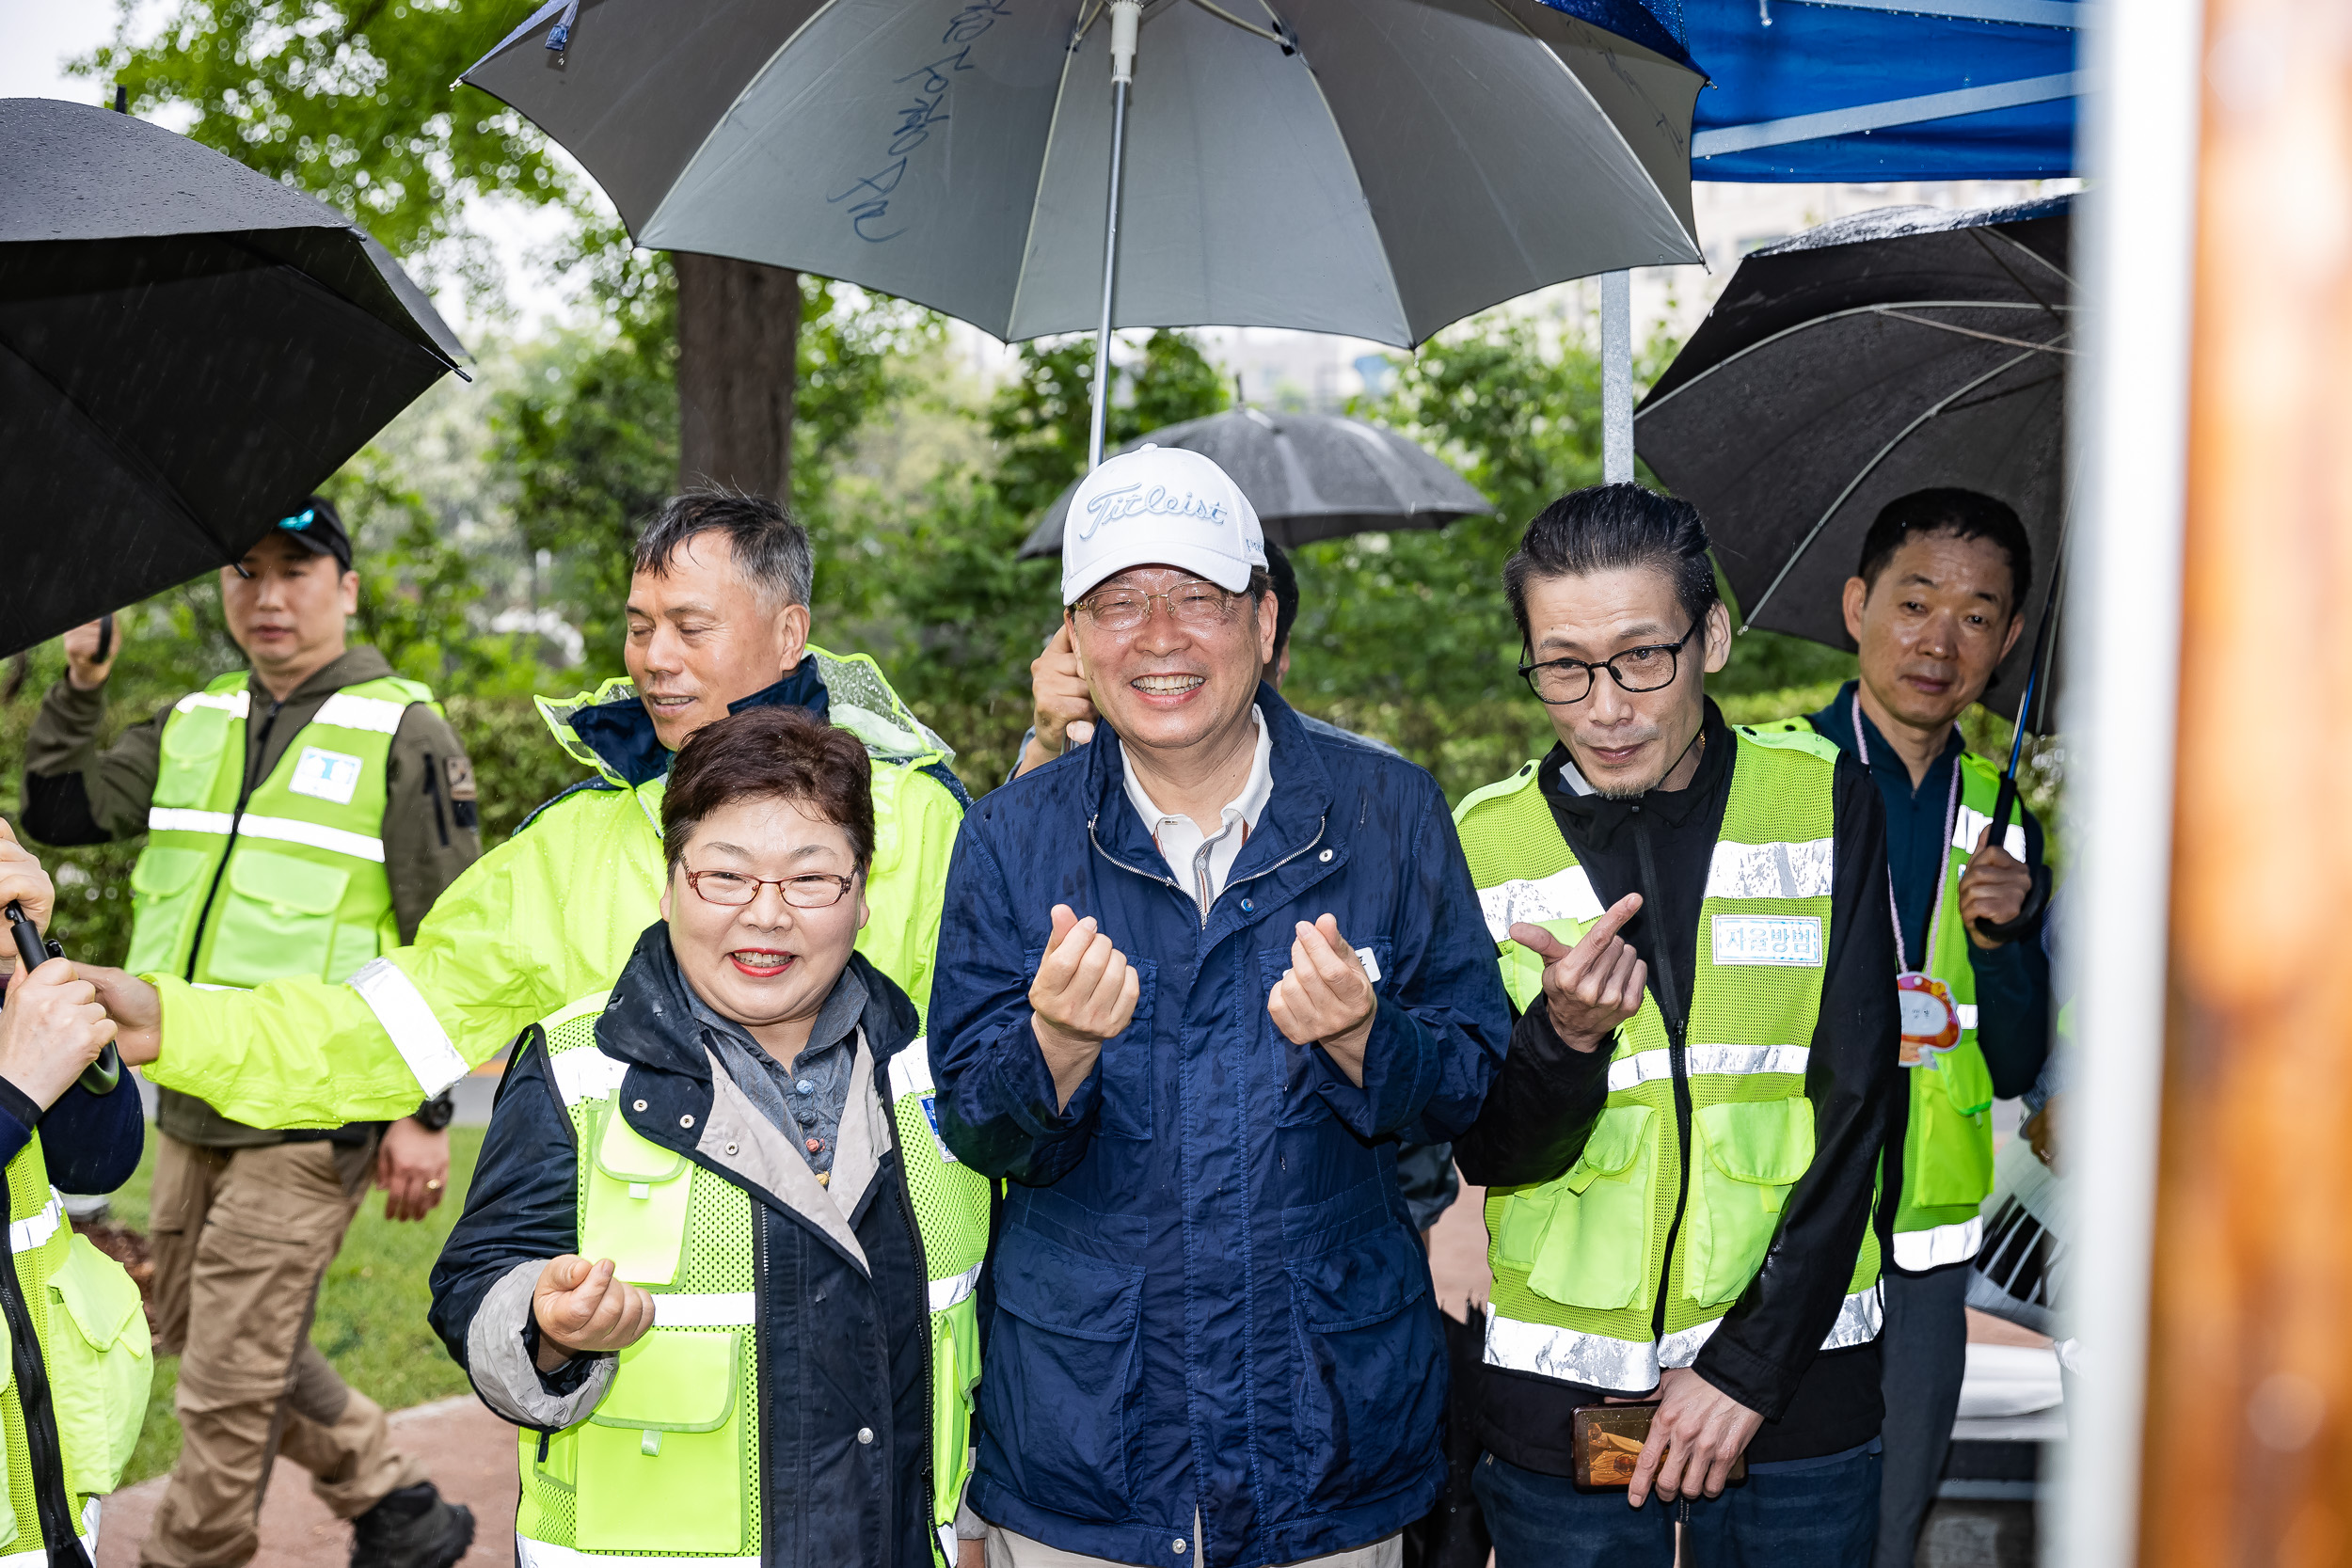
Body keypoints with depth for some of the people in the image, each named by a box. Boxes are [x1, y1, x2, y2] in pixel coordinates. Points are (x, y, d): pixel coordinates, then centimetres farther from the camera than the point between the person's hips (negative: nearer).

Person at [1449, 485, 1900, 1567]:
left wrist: (1751, 1361, -9)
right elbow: (1485, 1150, -3)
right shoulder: (1484, 840, -2)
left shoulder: (1825, 804, -3)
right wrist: (1563, 1033, -23)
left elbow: (1855, 1103, -4)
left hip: (1792, 1373, 0)